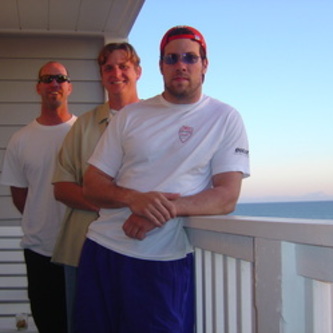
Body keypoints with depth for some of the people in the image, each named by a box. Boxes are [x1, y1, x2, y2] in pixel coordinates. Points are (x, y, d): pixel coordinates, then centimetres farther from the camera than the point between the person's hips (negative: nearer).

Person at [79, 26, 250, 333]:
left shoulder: (225, 119, 1)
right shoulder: (131, 115, 9)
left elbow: (226, 197, -7)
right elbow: (92, 184, 6)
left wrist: (166, 209, -23)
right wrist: (134, 198, -16)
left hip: (165, 263, -3)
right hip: (103, 250, 3)